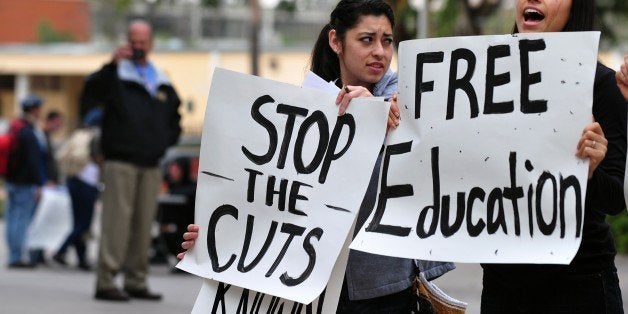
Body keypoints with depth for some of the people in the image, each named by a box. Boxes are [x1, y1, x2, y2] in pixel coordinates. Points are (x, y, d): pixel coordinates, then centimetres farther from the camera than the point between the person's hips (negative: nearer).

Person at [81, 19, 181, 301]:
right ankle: (106, 281, -13)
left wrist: (166, 140, 13)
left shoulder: (163, 84, 18)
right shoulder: (116, 76, 0)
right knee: (116, 221, -12)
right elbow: (90, 92, -19)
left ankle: (136, 281, 12)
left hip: (151, 164, 6)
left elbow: (174, 117, 30)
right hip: (120, 160, -6)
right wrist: (112, 65, -30)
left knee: (143, 225, 6)